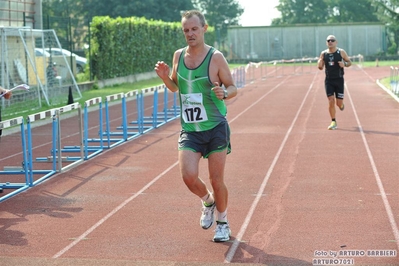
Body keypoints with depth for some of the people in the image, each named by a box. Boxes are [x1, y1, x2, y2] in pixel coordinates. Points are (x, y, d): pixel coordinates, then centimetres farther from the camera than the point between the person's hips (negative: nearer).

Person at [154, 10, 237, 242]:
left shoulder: (216, 58, -9)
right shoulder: (178, 56, 4)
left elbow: (233, 87, -3)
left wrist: (224, 93, -25)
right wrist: (165, 77, -4)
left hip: (215, 128, -3)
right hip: (189, 130, 3)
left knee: (217, 180, 3)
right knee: (189, 176, -13)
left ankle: (223, 223, 27)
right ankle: (208, 201, 21)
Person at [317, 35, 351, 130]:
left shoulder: (341, 52, -3)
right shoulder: (323, 54, 2)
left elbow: (349, 62, 6)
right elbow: (321, 67, 10)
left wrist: (344, 64, -16)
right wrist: (319, 64, -14)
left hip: (339, 79, -1)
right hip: (328, 80, 1)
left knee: (339, 103, 1)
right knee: (331, 101, -8)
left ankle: (341, 105, 40)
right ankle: (333, 122, 3)